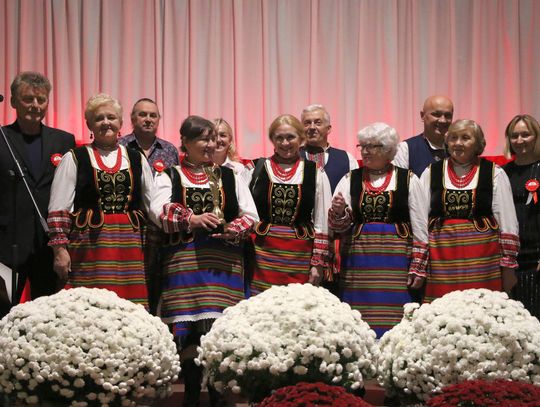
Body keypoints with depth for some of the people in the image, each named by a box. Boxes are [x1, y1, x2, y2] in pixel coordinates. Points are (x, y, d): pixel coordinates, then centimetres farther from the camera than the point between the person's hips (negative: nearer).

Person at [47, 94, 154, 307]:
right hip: (89, 245, -2)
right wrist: (60, 250, -6)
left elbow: (152, 207, 18)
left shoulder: (137, 159, 16)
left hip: (129, 246, 3)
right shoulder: (74, 159, 7)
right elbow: (58, 211, 2)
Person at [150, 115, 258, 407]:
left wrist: (234, 230, -11)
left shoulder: (229, 177, 16)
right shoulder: (169, 176, 9)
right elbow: (158, 210, -9)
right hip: (184, 259, -1)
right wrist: (191, 220, -23)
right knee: (187, 327, -2)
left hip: (224, 259, 1)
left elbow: (250, 215, 9)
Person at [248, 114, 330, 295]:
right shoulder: (258, 169, 6)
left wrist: (318, 263, 1)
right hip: (263, 253, 0)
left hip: (300, 255, 0)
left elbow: (321, 224, 5)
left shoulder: (315, 173, 5)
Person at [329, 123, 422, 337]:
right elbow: (337, 225, 8)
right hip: (358, 258, 2)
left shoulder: (408, 180, 4)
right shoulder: (350, 179, 11)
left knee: (392, 319, -4)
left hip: (396, 258, -2)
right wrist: (339, 212, -15)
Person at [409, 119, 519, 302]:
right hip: (442, 262, 1)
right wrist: (417, 267, 3)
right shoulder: (431, 173, 10)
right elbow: (420, 223, 8)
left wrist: (508, 267, 1)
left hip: (482, 262, -1)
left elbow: (507, 224, 5)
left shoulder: (494, 174, 6)